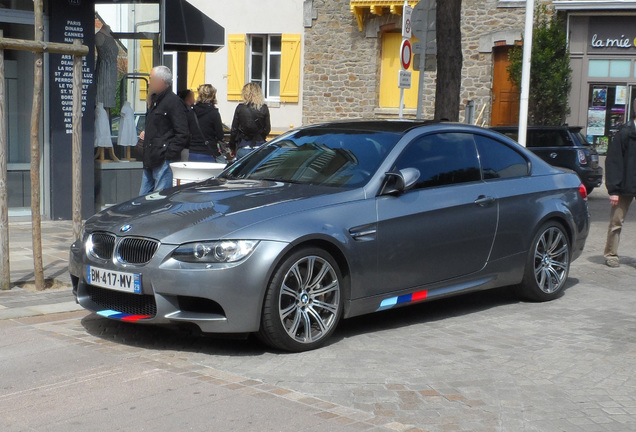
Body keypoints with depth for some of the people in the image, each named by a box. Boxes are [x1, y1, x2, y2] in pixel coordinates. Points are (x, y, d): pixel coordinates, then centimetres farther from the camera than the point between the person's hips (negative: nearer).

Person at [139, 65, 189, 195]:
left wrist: (169, 154, -20)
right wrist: (146, 134, 14)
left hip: (164, 161, -10)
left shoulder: (174, 102, -11)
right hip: (150, 161, 10)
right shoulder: (155, 101, 20)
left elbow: (182, 134, -16)